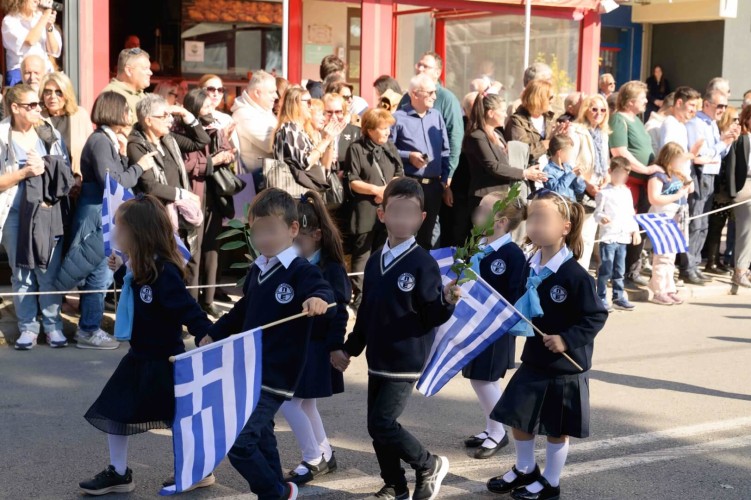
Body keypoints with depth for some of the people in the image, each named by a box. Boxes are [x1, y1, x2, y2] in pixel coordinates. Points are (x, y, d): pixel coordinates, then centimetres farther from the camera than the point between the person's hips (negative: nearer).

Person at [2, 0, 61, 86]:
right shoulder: (10, 21, -2)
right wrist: (45, 17, -15)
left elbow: (54, 50, 3)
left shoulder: (41, 16, 7)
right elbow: (30, 41, -19)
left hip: (45, 72, 3)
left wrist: (49, 27, -12)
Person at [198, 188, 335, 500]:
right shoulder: (257, 269, 11)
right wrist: (215, 334, 28)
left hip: (275, 376, -8)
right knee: (260, 437, 18)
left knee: (238, 441, -12)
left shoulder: (301, 271, -13)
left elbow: (326, 298, -30)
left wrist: (319, 300, -52)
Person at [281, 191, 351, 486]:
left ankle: (312, 460, 7)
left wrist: (335, 347, -19)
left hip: (315, 347, -7)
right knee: (304, 404, 14)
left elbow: (339, 312, -16)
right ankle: (324, 455, 29)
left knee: (290, 403, -7)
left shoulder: (331, 269, -15)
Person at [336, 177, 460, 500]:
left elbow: (430, 317, -13)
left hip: (406, 361, -7)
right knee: (378, 427, 11)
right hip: (378, 360, 7)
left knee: (382, 423, -10)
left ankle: (430, 466, 11)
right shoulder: (374, 262, 7)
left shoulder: (423, 263, -13)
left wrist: (448, 301, -32)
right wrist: (350, 348, 17)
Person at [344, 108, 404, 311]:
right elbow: (353, 182, -11)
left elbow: (400, 176, 9)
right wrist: (377, 190, -18)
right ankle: (359, 298, 6)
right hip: (365, 210, -5)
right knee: (362, 255, 0)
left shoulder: (390, 147, 9)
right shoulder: (356, 149, -8)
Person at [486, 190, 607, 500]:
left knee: (556, 428, 9)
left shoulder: (574, 275, -20)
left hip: (564, 366, -7)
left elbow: (596, 316, -17)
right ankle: (525, 470, 37)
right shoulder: (531, 268, 0)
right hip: (533, 360, 7)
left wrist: (567, 339, -23)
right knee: (518, 417, 15)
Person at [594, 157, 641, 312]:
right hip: (608, 237, -6)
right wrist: (601, 218, -28)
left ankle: (618, 298, 20)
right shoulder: (604, 193, -4)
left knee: (619, 270, 12)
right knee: (605, 270, -5)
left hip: (623, 237, 6)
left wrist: (635, 230, 13)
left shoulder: (627, 192, 15)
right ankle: (601, 299, 1)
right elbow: (597, 212, -7)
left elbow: (631, 214, 20)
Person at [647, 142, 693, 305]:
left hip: (677, 218, 9)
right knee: (663, 255, -9)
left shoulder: (677, 174, 13)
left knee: (671, 255, 14)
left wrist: (685, 176, 6)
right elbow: (654, 199, -22)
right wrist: (677, 195, -20)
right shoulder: (658, 175, -13)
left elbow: (691, 189, 24)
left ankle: (669, 290, 20)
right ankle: (659, 292, -5)